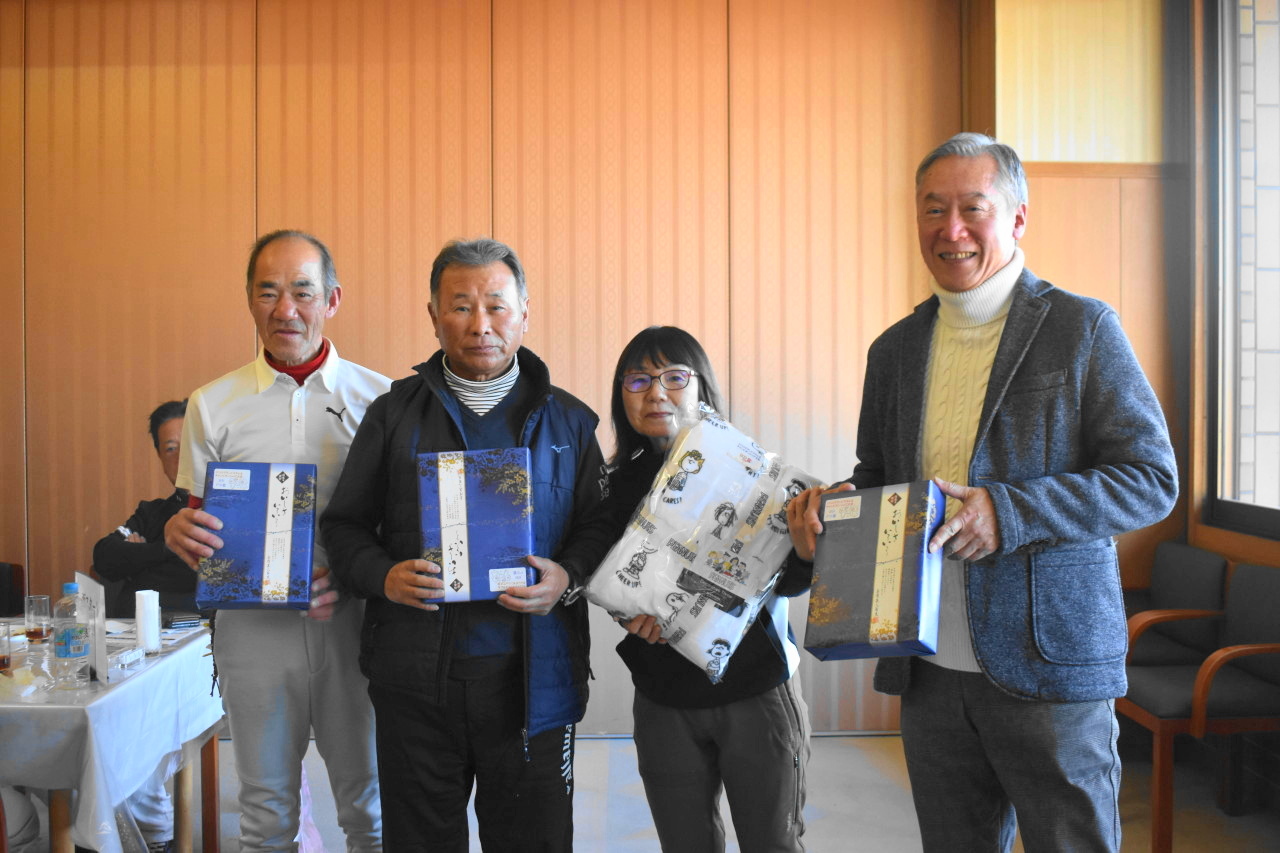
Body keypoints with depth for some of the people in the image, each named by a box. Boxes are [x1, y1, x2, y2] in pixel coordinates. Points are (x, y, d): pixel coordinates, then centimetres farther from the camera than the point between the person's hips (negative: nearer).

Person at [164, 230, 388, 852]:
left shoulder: (377, 398, -1)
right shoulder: (211, 405, 4)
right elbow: (197, 518, 9)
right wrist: (179, 533, -14)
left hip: (350, 622, -1)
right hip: (253, 626, 1)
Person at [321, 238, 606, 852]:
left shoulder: (569, 422, 7)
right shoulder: (393, 414, 7)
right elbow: (345, 525, 9)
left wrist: (567, 579, -13)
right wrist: (383, 576, -11)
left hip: (531, 681, 0)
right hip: (416, 680, 0)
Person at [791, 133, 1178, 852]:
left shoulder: (1082, 327, -4)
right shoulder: (895, 349, 11)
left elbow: (1152, 480, -8)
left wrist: (1009, 510, -21)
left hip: (1050, 661, -4)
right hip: (930, 666, 4)